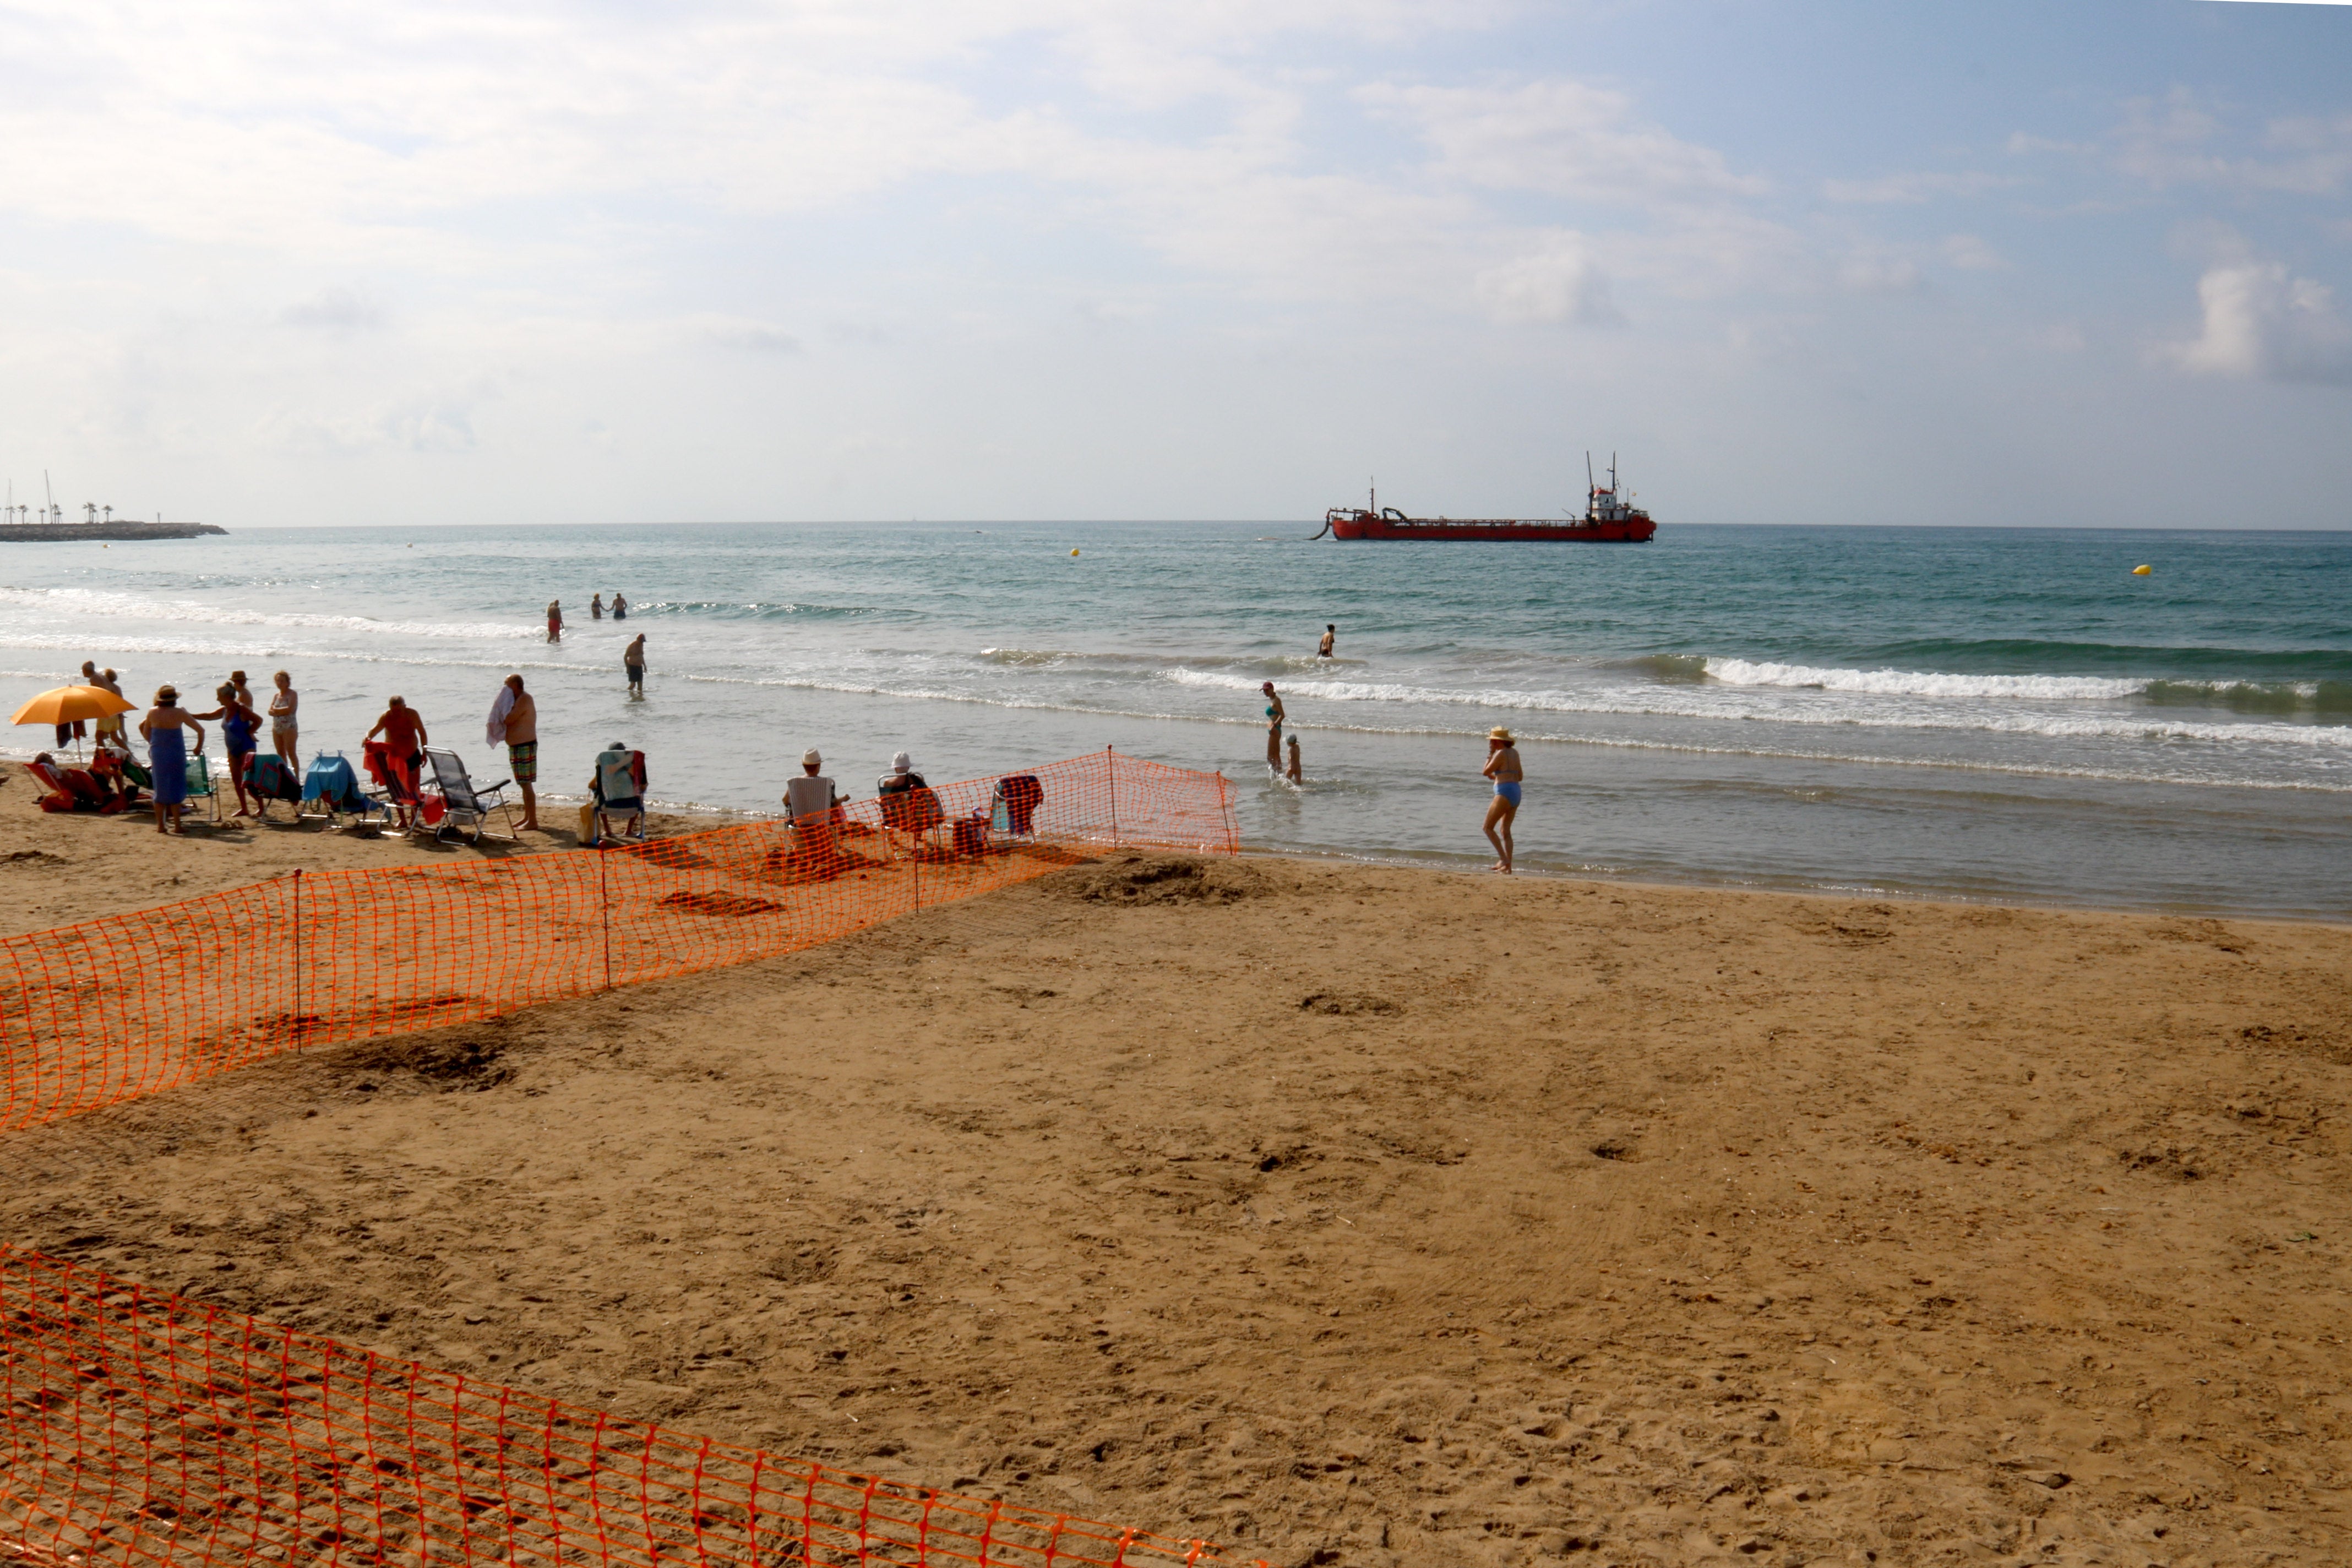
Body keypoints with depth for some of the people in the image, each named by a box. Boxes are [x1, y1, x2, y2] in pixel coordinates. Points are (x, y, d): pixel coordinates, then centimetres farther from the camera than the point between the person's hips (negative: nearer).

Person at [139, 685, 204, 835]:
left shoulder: (152, 712, -1)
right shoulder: (179, 713, -9)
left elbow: (146, 733, 12)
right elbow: (201, 730, -4)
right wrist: (199, 747, 10)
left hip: (157, 754, 3)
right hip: (175, 754, -3)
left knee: (160, 789, 11)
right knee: (175, 789, 3)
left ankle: (160, 825, 12)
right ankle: (177, 825, 2)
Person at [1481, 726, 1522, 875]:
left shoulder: (1501, 753, -10)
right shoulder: (1514, 752, 15)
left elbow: (1485, 772, -6)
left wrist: (1490, 754, 3)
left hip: (1505, 793, -9)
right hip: (1516, 792, 9)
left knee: (1488, 828, -3)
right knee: (1505, 830, 12)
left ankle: (1504, 859, -14)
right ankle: (1508, 867, 8)